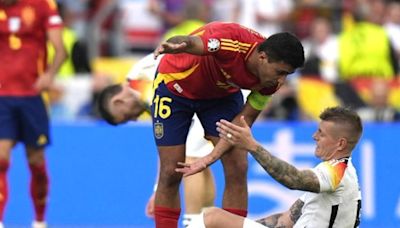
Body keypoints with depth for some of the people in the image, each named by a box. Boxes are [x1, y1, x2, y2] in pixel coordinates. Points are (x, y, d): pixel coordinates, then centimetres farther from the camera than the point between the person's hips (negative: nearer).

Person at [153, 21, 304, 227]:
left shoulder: (270, 81, -20)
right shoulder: (232, 41, -38)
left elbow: (243, 121, -13)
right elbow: (190, 42, -54)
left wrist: (211, 157, -24)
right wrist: (175, 45, -79)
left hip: (222, 93, 4)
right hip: (175, 83, -4)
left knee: (237, 169, -8)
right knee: (171, 174, -5)